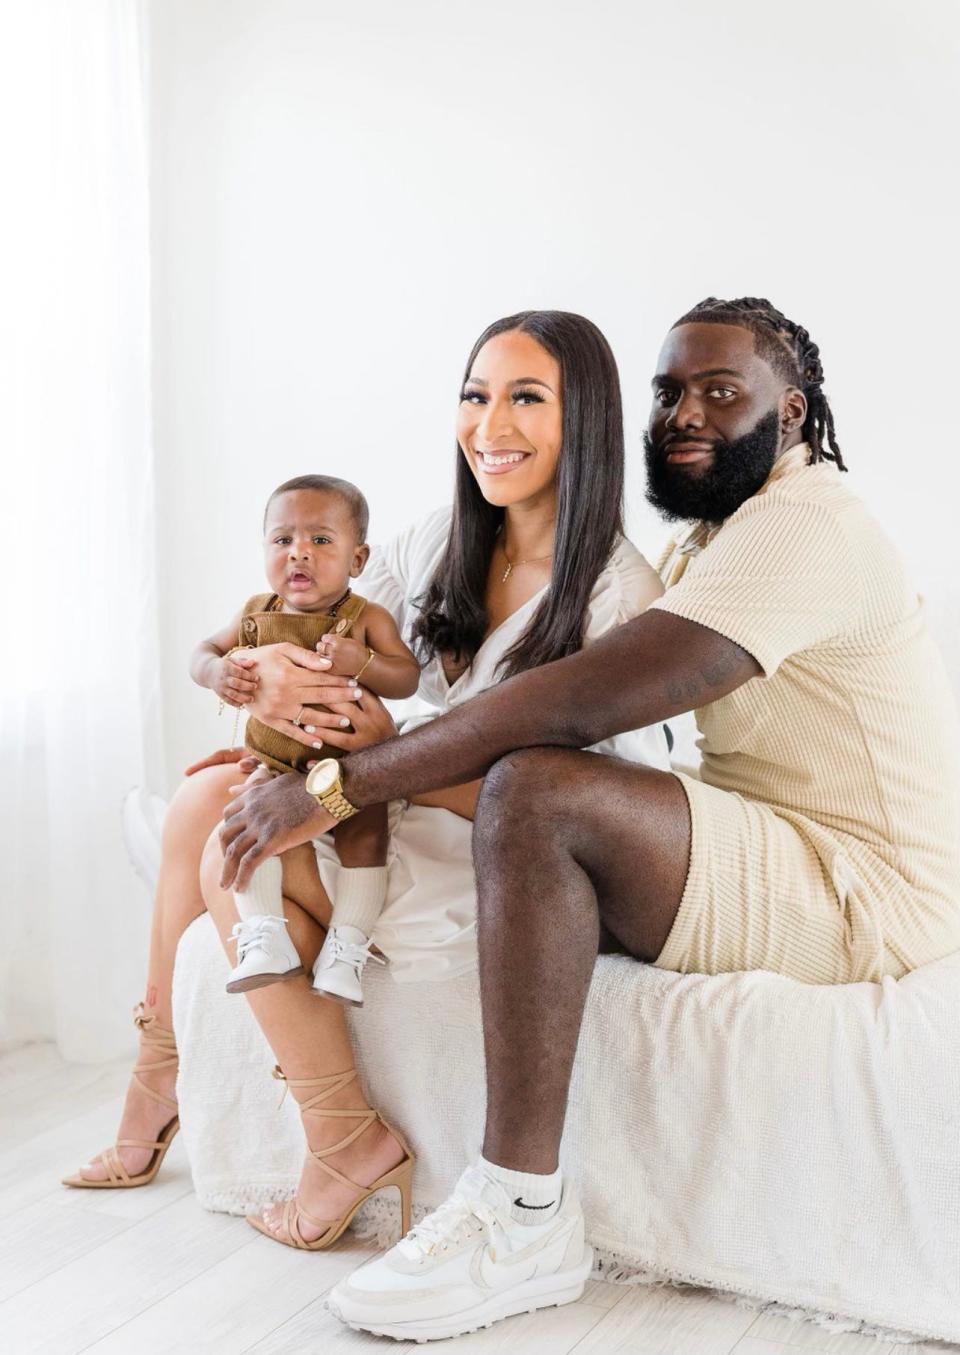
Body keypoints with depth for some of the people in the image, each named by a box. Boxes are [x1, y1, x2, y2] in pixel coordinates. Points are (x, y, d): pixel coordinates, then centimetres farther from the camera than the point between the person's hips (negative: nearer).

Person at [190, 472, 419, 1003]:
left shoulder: (367, 618, -8)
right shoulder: (256, 614, 2)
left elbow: (408, 678, -13)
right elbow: (204, 652, 11)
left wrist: (362, 662, -33)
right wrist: (217, 671, -14)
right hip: (274, 766, 3)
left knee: (365, 836, -21)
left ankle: (345, 949, -13)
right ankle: (263, 938, -15)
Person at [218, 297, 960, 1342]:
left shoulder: (803, 526, -17)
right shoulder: (717, 534, 16)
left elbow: (580, 701, -29)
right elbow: (599, 705, 9)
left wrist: (336, 785, -25)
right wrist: (379, 731, -6)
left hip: (871, 893, -10)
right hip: (774, 860, 11)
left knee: (534, 797, -28)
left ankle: (521, 1219, -22)